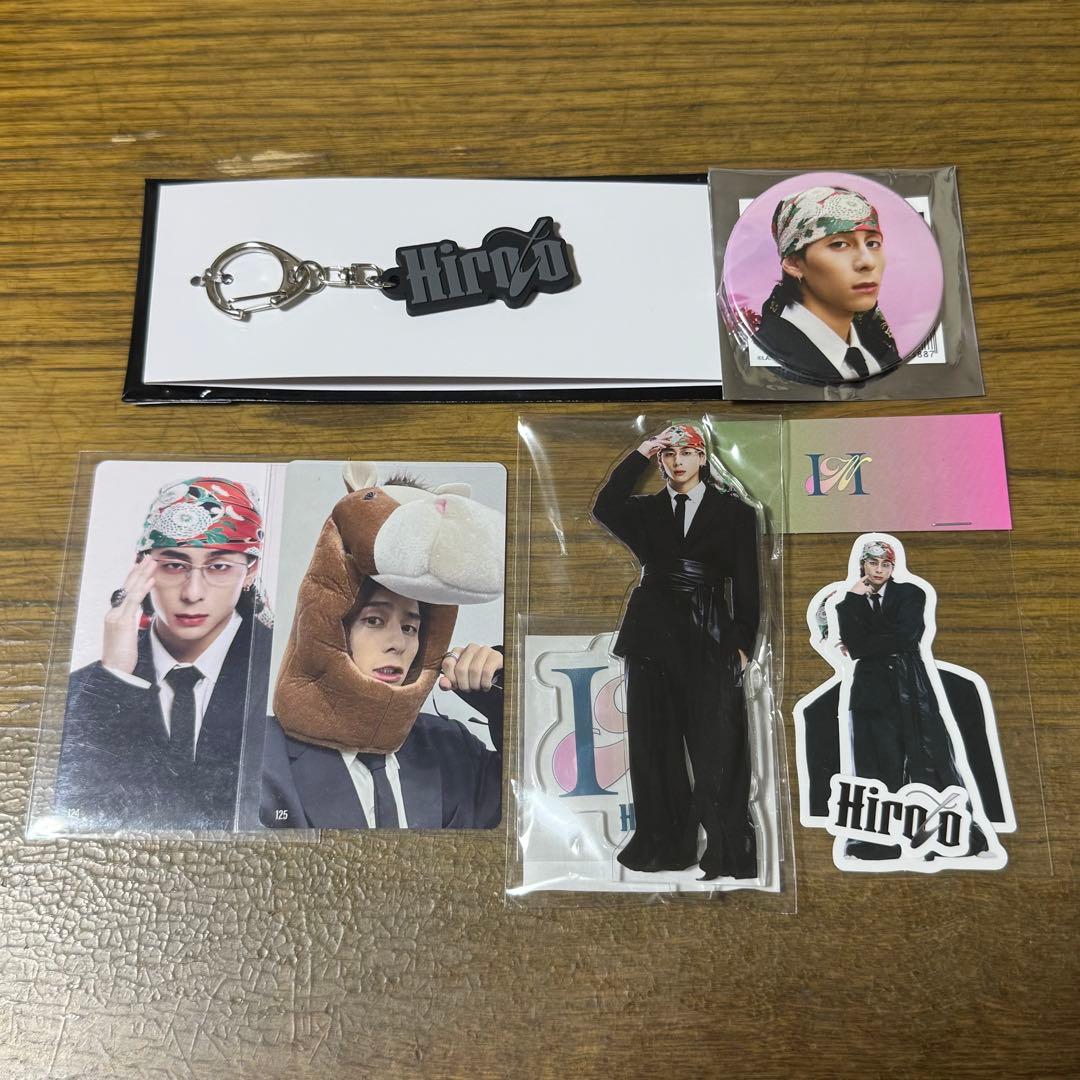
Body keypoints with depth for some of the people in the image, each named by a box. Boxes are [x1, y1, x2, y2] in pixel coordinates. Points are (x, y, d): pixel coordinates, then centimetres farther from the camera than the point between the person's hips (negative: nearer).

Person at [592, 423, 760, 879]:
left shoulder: (734, 512, 6)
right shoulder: (645, 510, 12)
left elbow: (747, 584, 3)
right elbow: (603, 509, -8)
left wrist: (742, 643, -4)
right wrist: (640, 456, -7)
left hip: (709, 641, -2)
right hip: (652, 637, 3)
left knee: (717, 748, -4)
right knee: (654, 747, 8)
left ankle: (727, 854, 6)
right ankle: (663, 845, 19)